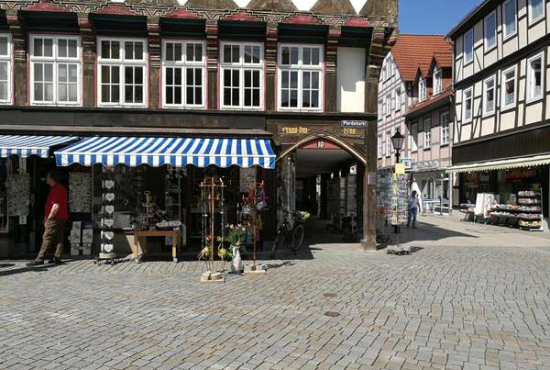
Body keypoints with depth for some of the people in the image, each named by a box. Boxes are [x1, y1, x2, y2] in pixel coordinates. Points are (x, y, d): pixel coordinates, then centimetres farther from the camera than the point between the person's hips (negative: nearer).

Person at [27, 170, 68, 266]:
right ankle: (57, 257, 12)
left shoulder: (55, 190, -16)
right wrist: (48, 217, 20)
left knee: (47, 238, -7)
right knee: (59, 238, 9)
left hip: (55, 218, -10)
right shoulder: (61, 188, 16)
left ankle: (40, 258, -6)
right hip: (62, 218, 10)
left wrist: (49, 218, -13)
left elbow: (56, 206, -22)